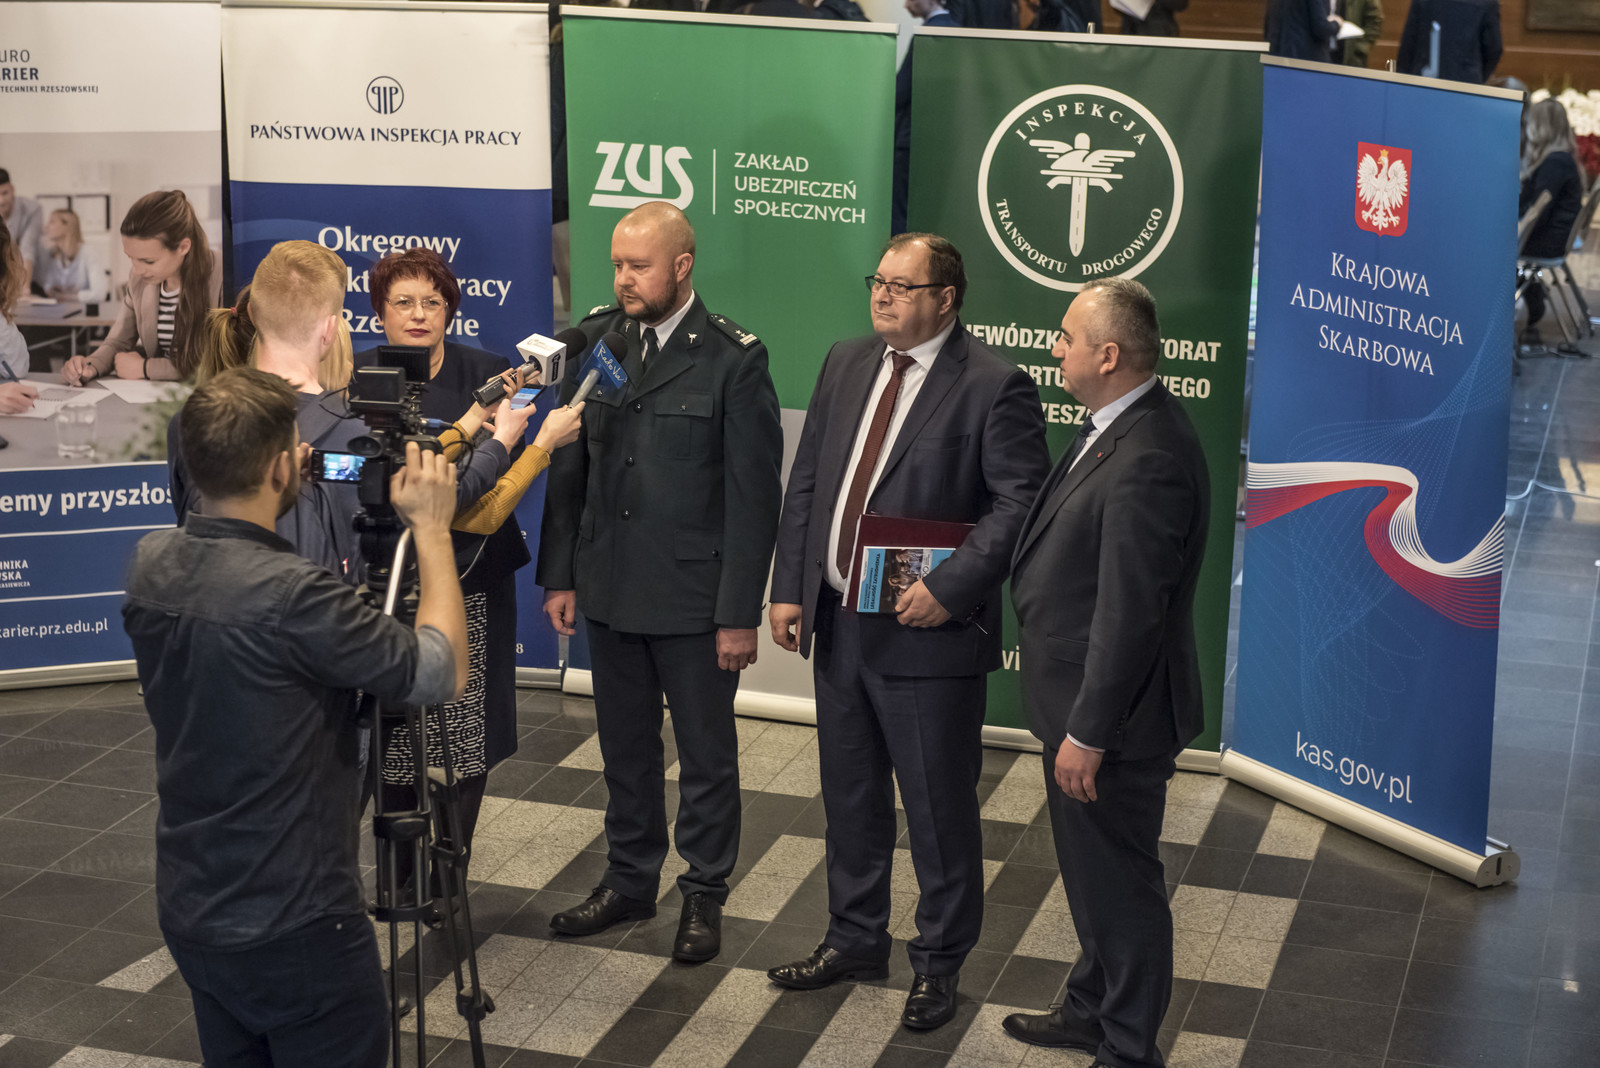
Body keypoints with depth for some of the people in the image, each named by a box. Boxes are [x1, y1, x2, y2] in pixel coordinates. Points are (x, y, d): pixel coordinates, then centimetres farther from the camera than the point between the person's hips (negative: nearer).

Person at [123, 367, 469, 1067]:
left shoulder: (150, 564, -4)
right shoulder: (291, 595, -27)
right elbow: (442, 673, -18)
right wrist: (431, 527, -9)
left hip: (189, 910, 8)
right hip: (293, 929, -7)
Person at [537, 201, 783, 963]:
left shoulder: (733, 360, -12)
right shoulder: (594, 341, 3)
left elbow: (752, 494, -11)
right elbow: (568, 465, 8)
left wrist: (740, 613, -13)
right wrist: (559, 576, 5)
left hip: (694, 597, -4)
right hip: (610, 587, 5)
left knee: (706, 753, 9)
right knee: (624, 747, 17)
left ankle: (704, 894, 24)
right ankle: (629, 879, 33)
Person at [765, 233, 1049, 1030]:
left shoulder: (993, 386, -12)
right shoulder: (845, 364, 9)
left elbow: (1019, 502, -17)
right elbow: (806, 481, 11)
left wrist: (949, 588, -23)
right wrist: (789, 589, 5)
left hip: (927, 634, -6)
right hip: (836, 623, 7)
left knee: (938, 808, 6)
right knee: (850, 796, 19)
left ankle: (939, 963, 23)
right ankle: (855, 938, 37)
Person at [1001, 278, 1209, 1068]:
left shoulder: (1148, 459, -28)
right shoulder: (1118, 427, 5)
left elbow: (1129, 612, -27)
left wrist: (1087, 734, -22)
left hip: (1112, 715, -10)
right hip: (1081, 704, 10)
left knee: (1119, 883, 6)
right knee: (1093, 873, 25)